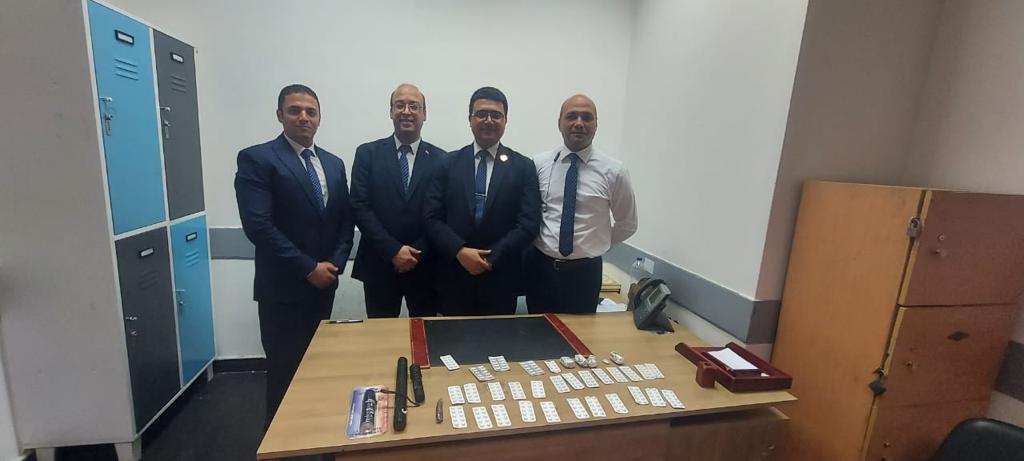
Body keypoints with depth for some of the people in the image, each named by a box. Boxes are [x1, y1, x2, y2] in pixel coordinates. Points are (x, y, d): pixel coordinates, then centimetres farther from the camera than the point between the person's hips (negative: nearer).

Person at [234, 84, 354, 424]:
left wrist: (335, 263, -4)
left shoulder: (334, 164, 11)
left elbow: (345, 221, 11)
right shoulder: (256, 159, -7)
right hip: (283, 287, -5)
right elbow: (258, 226, -16)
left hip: (324, 283, 5)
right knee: (285, 372, 6)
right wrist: (309, 268, -16)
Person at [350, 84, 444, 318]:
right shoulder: (368, 153, 2)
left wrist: (418, 253, -11)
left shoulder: (439, 159, 2)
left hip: (425, 266, 0)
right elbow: (360, 207, -5)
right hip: (379, 265, 0)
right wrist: (393, 251, -13)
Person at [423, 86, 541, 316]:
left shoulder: (524, 167, 0)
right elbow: (431, 218, -1)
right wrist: (460, 251, -16)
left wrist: (491, 258, -14)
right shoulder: (448, 164, 4)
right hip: (453, 279, 1)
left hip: (501, 280, 0)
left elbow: (529, 224, -7)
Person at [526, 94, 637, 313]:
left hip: (585, 271, -1)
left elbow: (627, 224, 6)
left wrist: (596, 244, 4)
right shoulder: (538, 164, -4)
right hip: (540, 267, 1)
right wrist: (535, 240, 2)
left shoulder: (613, 171, -7)